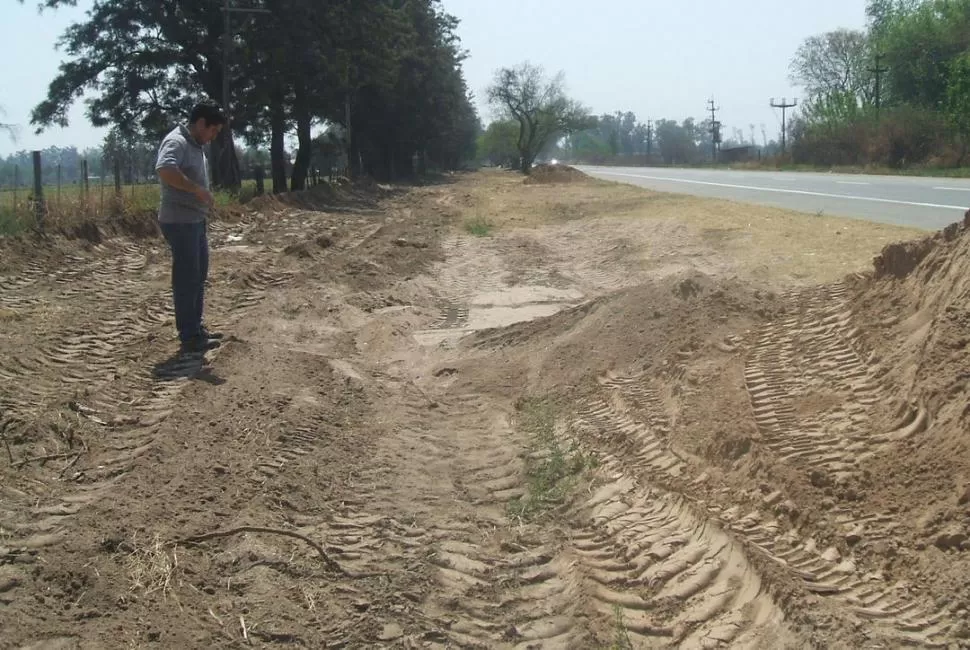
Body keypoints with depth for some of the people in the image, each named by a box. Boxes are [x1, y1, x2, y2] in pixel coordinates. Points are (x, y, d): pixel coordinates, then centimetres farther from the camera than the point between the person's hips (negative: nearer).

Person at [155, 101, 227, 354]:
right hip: (180, 222, -10)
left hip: (196, 221, 10)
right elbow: (165, 170, -36)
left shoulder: (196, 145, 15)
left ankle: (196, 328, 28)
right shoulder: (176, 142, -17)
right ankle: (189, 337, -1)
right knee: (186, 278, -6)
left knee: (198, 275, 17)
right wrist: (198, 189, -30)